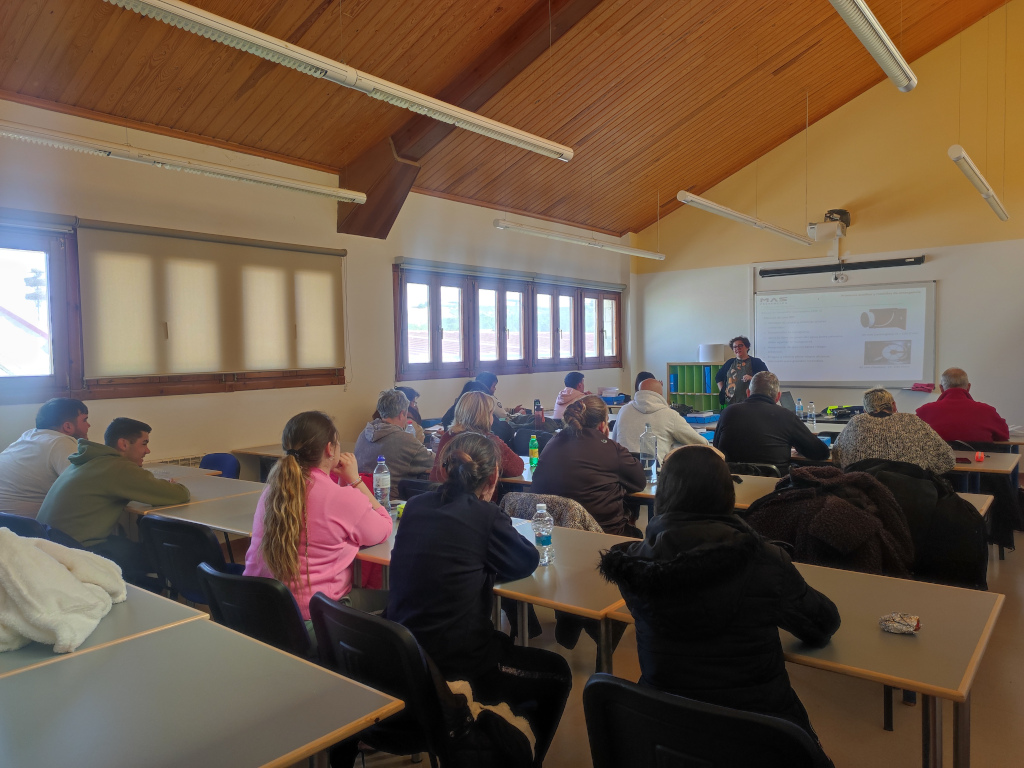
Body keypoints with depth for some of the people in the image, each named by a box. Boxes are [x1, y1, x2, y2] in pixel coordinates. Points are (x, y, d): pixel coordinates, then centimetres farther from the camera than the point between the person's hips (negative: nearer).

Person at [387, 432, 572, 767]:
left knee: (502, 643, 34)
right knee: (557, 674, 17)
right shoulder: (486, 515, -15)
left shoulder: (415, 507, 0)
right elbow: (527, 561, 0)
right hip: (454, 667, -7)